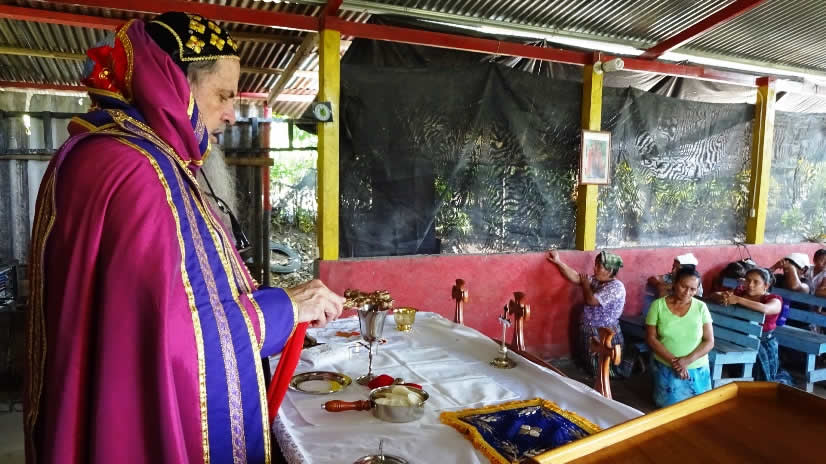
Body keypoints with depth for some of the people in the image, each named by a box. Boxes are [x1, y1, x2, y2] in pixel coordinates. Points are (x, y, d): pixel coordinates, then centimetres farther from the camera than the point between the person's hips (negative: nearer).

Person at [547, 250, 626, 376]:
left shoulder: (616, 287, -22)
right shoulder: (596, 280, 2)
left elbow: (591, 300, -27)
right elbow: (575, 277, 0)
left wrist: (585, 284, -9)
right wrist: (558, 262, -6)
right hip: (589, 332, 9)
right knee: (586, 364, 24)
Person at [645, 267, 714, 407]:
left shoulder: (701, 307, -4)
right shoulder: (658, 305, -7)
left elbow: (709, 341, -4)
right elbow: (651, 338, -7)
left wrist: (687, 360, -18)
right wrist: (673, 361, -17)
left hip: (696, 371, 1)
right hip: (665, 369, -1)